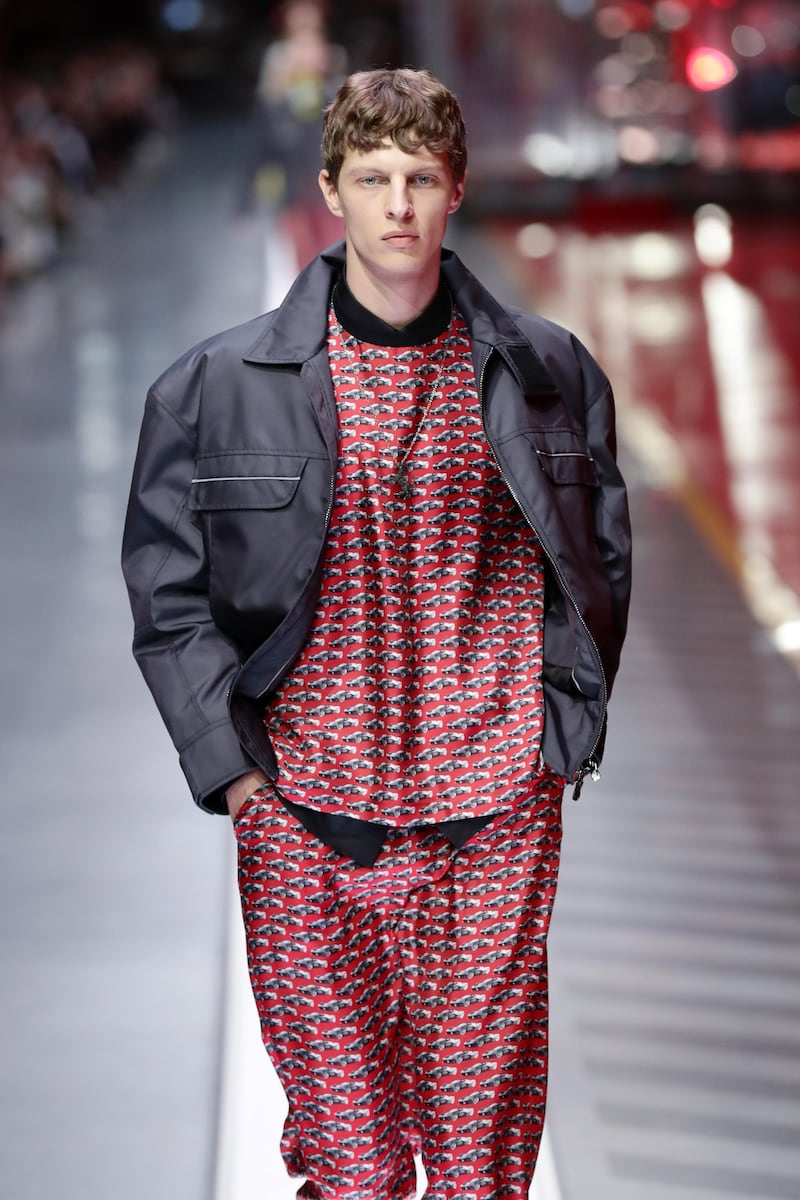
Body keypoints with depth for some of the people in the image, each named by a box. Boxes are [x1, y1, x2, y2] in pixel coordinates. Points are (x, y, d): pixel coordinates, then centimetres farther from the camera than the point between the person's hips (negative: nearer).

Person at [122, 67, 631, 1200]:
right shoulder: (221, 384, 0)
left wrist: (569, 729, 8)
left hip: (497, 810, 1)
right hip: (307, 812, -1)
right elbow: (166, 585, 4)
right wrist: (229, 761, -3)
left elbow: (601, 556, 15)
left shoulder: (548, 372, 5)